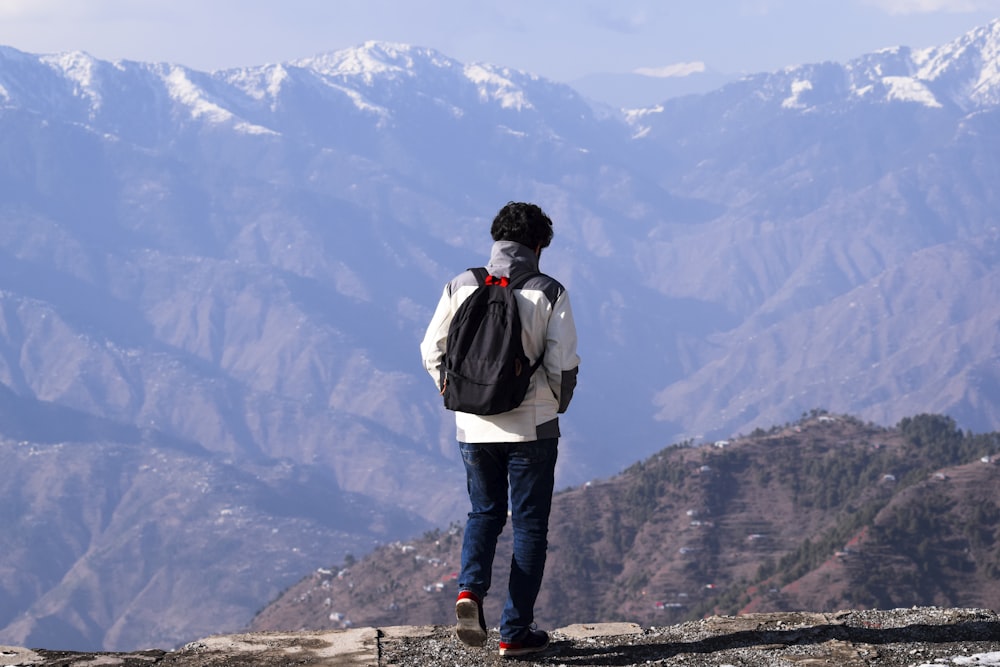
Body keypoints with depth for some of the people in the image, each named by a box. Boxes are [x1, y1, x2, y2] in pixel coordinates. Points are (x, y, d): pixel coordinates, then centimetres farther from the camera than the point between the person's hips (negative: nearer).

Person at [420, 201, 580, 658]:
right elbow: (564, 362, -9)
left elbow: (432, 351, 2)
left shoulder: (461, 288, -2)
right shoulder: (548, 293, -8)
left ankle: (470, 589, -7)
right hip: (532, 427, -2)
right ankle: (515, 632, 9)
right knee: (529, 526, 8)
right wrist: (556, 406, 10)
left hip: (473, 427, 3)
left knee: (484, 513, 20)